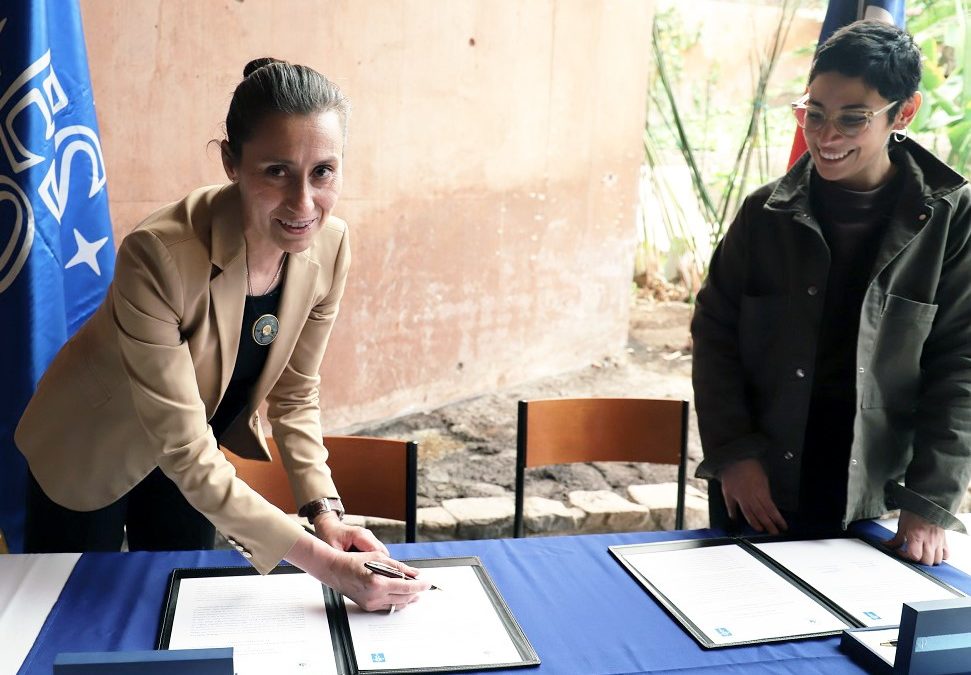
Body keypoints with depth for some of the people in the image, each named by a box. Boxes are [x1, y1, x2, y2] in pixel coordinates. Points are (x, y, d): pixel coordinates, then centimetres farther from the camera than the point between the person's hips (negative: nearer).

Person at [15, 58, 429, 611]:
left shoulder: (329, 245, -20)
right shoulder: (158, 256, -38)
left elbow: (295, 395, -8)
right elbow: (186, 454, -35)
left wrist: (325, 512, -21)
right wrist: (324, 564, -39)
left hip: (193, 456, 5)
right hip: (90, 454, -4)